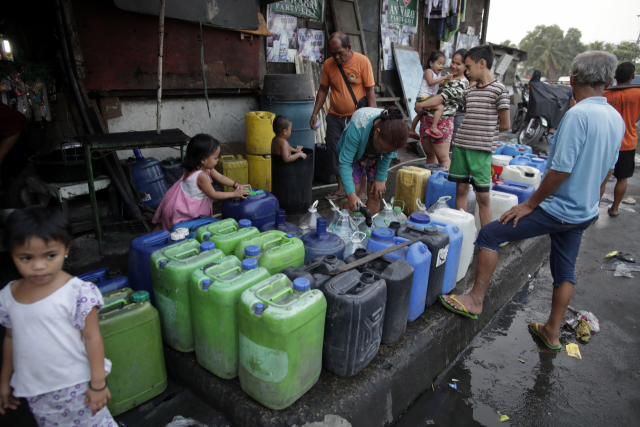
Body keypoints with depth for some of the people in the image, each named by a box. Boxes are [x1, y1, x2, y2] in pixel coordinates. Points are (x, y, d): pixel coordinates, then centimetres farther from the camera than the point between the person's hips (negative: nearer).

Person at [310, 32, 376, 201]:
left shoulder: (362, 61, -10)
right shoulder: (328, 64, -1)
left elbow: (370, 90, -8)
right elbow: (323, 90, 8)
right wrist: (315, 114, 3)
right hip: (335, 116, 4)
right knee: (335, 151, 5)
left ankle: (361, 190, 16)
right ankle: (341, 188, 20)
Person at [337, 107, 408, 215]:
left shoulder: (396, 130, -31)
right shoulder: (358, 128, -43)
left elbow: (387, 156, -12)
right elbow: (345, 162, -40)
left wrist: (380, 179, -10)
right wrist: (351, 194, -46)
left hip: (376, 157, 3)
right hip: (353, 152, -3)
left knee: (375, 194, -5)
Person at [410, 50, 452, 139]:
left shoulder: (438, 74, 14)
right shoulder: (428, 71, -12)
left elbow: (439, 85, 16)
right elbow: (430, 82, -28)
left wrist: (445, 81, -1)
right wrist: (443, 77, -27)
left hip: (430, 97, 11)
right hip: (424, 97, -11)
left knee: (420, 114, 26)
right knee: (441, 107, -27)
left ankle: (412, 131, 44)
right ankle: (433, 127, -27)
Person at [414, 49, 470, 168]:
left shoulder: (462, 83, -10)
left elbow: (442, 97, -19)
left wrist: (421, 105, -20)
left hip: (441, 122, -8)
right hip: (427, 118, 9)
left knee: (442, 157, -2)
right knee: (429, 154, 15)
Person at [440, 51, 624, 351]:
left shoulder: (578, 115, -21)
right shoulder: (616, 118, 6)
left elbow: (561, 169, -25)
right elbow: (608, 169, 16)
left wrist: (530, 204, -16)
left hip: (557, 209, -9)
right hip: (585, 212, 9)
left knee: (489, 235, -2)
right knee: (565, 270, 18)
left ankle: (475, 300, 4)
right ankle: (552, 332, 32)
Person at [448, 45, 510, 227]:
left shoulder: (499, 89, -5)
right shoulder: (470, 91, 11)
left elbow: (505, 125, -3)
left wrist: (484, 128, 5)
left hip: (482, 150, -5)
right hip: (461, 144, 5)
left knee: (482, 195, -1)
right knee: (461, 189, 8)